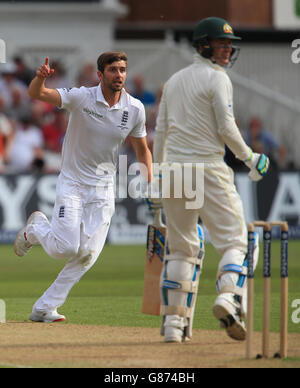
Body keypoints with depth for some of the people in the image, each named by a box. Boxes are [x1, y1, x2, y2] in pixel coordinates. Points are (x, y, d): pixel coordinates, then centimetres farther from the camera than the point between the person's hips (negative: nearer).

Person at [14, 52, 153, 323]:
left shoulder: (135, 109, -4)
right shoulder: (81, 98, -14)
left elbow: (142, 149, 9)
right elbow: (36, 93, -22)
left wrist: (150, 183, -6)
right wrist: (41, 77, -45)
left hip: (103, 189, 3)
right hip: (72, 182, -3)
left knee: (88, 254, -6)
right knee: (66, 248, -14)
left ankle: (45, 308, 6)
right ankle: (36, 229, 22)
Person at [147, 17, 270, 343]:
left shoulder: (174, 81, 18)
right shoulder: (216, 78, -4)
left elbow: (160, 132, 17)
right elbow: (226, 128, -11)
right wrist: (250, 159, 3)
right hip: (208, 167, -7)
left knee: (181, 249, 13)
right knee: (234, 240, -4)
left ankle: (174, 321, 9)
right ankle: (228, 296, -29)